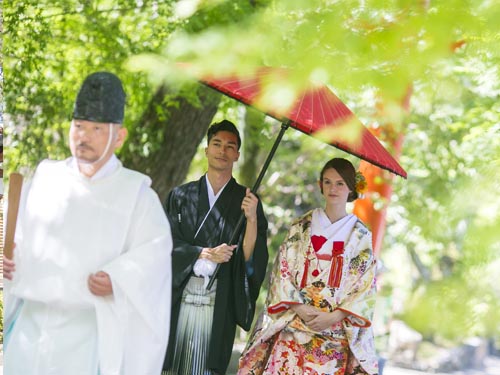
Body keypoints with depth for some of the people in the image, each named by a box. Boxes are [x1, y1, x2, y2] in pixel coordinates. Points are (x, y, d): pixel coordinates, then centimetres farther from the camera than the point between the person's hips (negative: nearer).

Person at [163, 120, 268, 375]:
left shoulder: (246, 200, 7)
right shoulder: (181, 196, 10)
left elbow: (251, 257, -1)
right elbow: (169, 243, 2)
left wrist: (252, 218, -15)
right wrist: (206, 254, -11)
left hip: (219, 304, -1)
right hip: (179, 299, 1)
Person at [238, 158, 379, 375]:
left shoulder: (361, 236, 7)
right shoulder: (301, 228, 9)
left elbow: (365, 286, 2)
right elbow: (282, 272, 4)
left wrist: (334, 316, -11)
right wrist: (300, 308, -11)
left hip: (336, 331, -1)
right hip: (294, 326, 1)